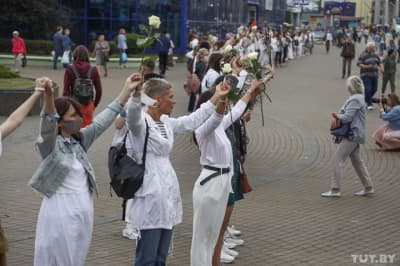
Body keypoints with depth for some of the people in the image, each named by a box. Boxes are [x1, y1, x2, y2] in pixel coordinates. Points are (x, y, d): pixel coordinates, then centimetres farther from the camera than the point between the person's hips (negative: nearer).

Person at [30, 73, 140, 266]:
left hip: (83, 209, 7)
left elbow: (103, 120, 7)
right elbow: (48, 123, -29)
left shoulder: (80, 140, 8)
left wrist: (127, 90, 3)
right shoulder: (50, 144, -11)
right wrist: (48, 95, -49)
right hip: (61, 209, -7)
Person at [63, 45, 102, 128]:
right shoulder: (93, 70, -2)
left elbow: (66, 90, -8)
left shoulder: (70, 70, -7)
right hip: (88, 105, 1)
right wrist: (95, 104, 15)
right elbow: (99, 90, 1)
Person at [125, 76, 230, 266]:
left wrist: (216, 97, 28)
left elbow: (193, 121, 24)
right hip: (150, 193, -8)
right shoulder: (141, 121, -11)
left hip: (169, 191, 8)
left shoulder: (166, 122, 14)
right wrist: (136, 94, -55)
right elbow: (132, 113, -33)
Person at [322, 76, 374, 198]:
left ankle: (335, 189, -7)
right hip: (354, 135, 10)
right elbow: (342, 113, 17)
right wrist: (335, 118, -2)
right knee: (357, 161, 14)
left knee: (338, 159, -8)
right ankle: (368, 187, 19)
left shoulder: (355, 99, -16)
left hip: (352, 135, -10)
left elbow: (347, 117, -21)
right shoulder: (357, 98, 17)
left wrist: (336, 117, -3)